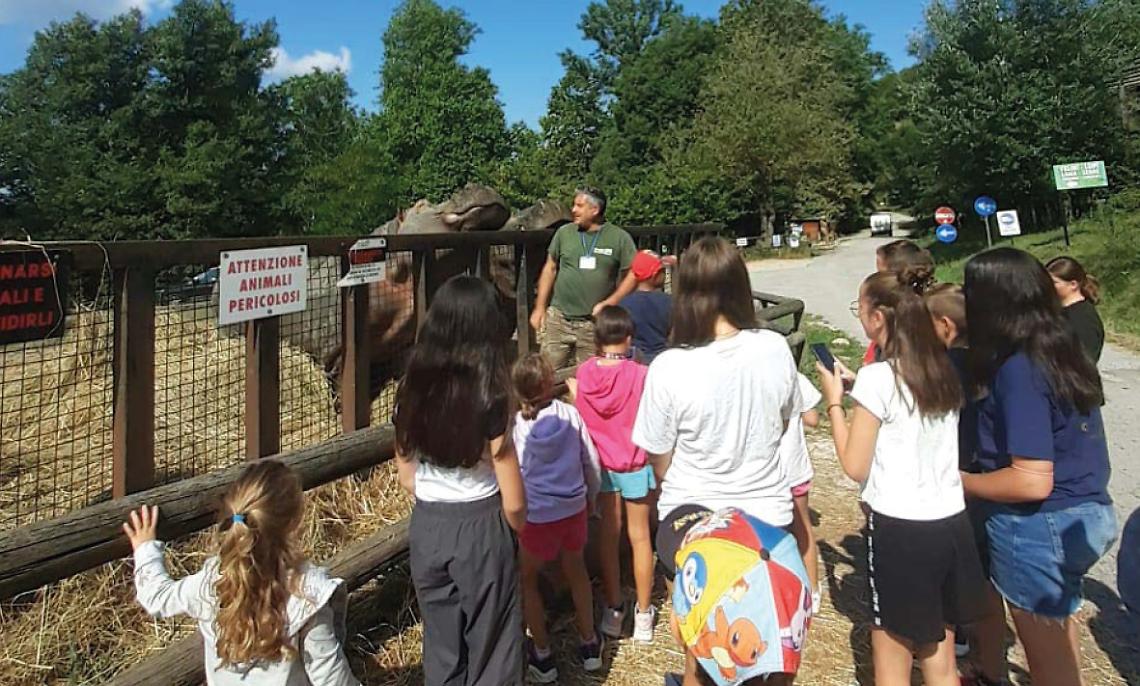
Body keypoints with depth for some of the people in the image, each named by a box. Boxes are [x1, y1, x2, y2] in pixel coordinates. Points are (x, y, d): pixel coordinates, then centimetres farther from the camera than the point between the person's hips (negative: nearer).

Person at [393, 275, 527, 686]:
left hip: (426, 528, 4)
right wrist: (518, 531, 6)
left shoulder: (412, 388, -6)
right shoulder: (490, 398, -19)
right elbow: (513, 502, -14)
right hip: (481, 529, -4)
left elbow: (407, 479, 5)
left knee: (440, 643, 22)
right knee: (490, 648, 15)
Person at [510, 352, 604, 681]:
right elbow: (591, 462, 0)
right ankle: (589, 643, 38)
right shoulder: (570, 414, -10)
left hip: (538, 515, -3)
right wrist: (591, 497, 17)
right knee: (577, 571, 25)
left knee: (527, 580, 19)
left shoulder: (515, 425, -16)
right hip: (574, 507, 3)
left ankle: (543, 655, 28)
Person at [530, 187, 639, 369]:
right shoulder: (564, 233, 4)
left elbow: (633, 275, -1)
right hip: (558, 319, 2)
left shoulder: (620, 238, -3)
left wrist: (609, 303, -11)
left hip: (595, 324, -2)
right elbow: (550, 269, 10)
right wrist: (539, 308, 8)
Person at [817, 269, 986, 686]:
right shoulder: (943, 370, 5)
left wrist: (835, 400, -2)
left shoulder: (877, 377, -16)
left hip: (900, 529, -7)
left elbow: (854, 465, -11)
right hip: (951, 523, 7)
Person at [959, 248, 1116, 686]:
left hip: (1038, 527, -9)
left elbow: (1032, 481, -28)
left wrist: (958, 482, -14)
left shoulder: (1018, 369, -25)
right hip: (1085, 514, 9)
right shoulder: (1061, 352, 2)